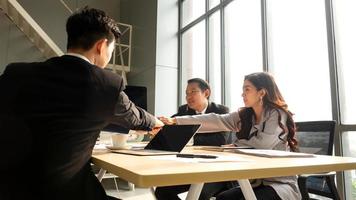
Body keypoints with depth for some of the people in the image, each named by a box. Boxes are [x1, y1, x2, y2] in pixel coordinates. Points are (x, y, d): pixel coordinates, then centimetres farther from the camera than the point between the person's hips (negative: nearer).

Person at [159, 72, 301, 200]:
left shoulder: (278, 115, -12)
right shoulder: (244, 115, 3)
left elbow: (263, 144, -23)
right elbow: (215, 121, -9)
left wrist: (237, 144, -5)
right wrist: (175, 121, -19)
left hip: (280, 183, -5)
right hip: (255, 182, 5)